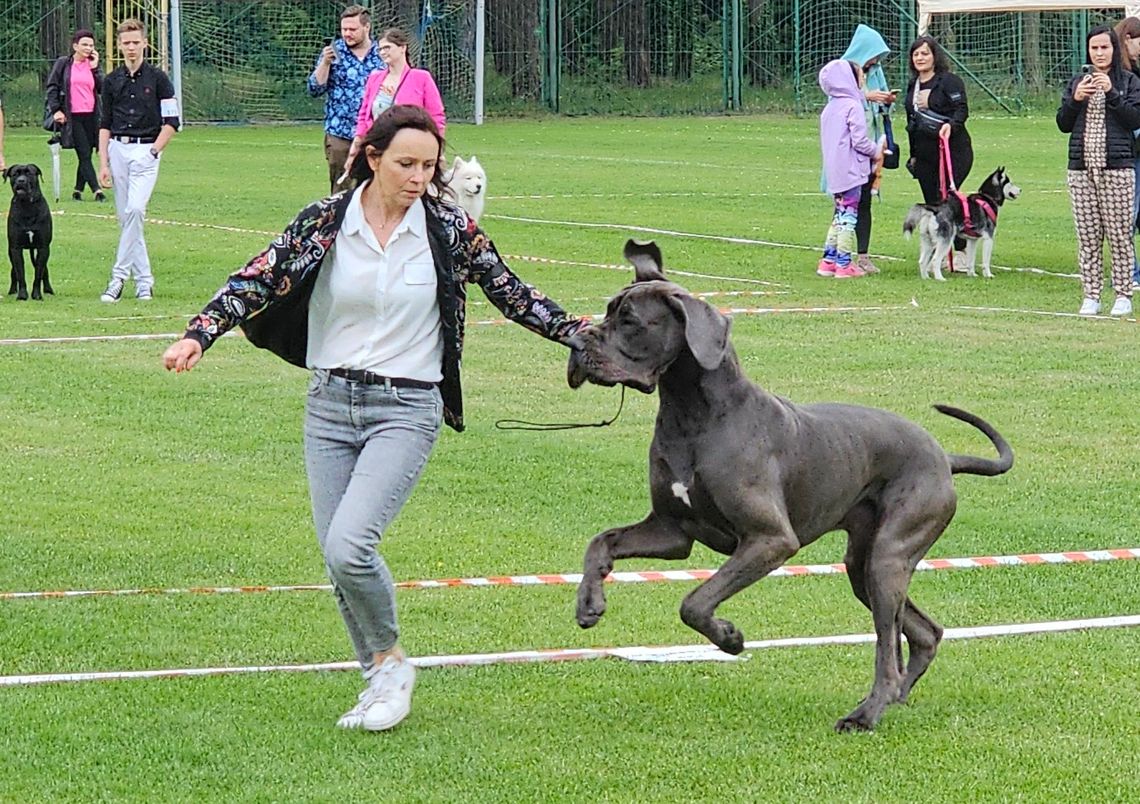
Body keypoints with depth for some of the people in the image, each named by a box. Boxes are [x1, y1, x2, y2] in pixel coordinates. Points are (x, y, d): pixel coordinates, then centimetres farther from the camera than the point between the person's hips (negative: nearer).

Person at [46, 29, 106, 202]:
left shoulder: (93, 65, 11)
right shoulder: (63, 64, 1)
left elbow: (102, 89, 4)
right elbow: (52, 87, 1)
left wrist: (95, 68, -2)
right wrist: (55, 110, -8)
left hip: (91, 116, 4)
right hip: (72, 116, -4)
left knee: (86, 155, 7)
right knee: (84, 154, -9)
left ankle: (78, 190, 18)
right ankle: (96, 190, -12)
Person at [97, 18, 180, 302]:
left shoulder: (157, 78, 0)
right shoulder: (112, 81, 9)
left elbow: (171, 121, 0)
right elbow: (105, 125, 11)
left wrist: (154, 151, -10)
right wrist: (103, 163, 3)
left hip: (146, 151, -4)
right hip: (118, 150, 4)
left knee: (134, 210, -19)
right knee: (125, 217, 4)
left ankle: (119, 276, -17)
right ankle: (143, 281, 11)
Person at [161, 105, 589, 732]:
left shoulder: (449, 228, -3)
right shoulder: (326, 221, -3)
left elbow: (509, 293, 7)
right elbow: (259, 278, -6)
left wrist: (581, 333, 2)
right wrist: (200, 334, -19)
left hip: (406, 409, -3)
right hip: (331, 403, 3)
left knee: (349, 545, -20)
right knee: (336, 558, 4)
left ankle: (391, 662, 4)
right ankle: (380, 681, 22)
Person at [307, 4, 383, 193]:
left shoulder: (382, 54, 6)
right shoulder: (334, 52, 2)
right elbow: (315, 89, -1)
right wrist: (325, 63, -16)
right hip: (340, 135, -1)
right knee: (340, 190, -1)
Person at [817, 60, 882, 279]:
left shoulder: (829, 108, 12)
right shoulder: (853, 106, -14)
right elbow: (859, 141, -17)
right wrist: (876, 152, 2)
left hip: (834, 171, 8)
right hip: (851, 170, -8)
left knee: (840, 216, 16)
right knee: (849, 217, -3)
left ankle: (828, 261, 16)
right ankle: (844, 264, -2)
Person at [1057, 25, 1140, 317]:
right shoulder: (1077, 81, 13)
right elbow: (1063, 124, 10)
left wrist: (1112, 93, -16)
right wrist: (1075, 99, -7)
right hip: (1081, 169, 3)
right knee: (1087, 236, 3)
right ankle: (1091, 296, 6)